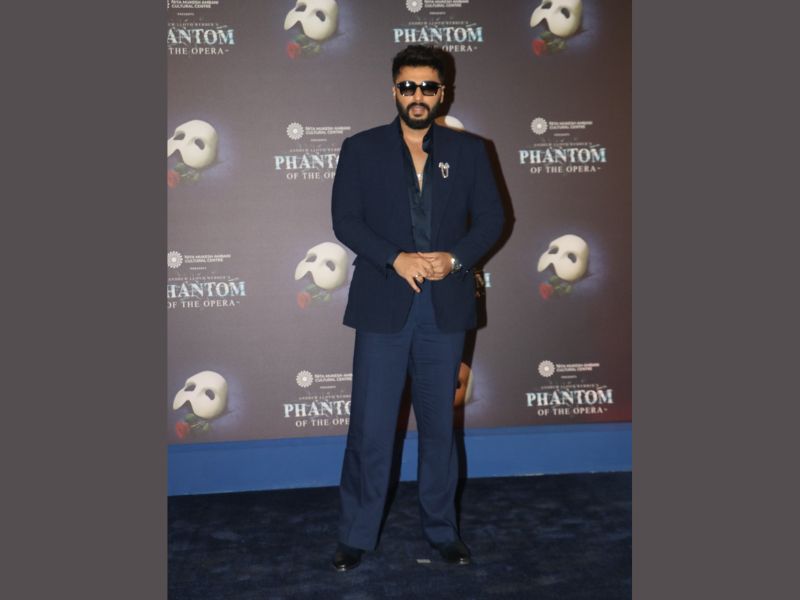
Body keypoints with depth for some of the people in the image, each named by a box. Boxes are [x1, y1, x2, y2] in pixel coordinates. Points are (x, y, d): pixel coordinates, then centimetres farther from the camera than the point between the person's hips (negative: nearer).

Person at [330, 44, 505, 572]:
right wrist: (396, 259, -16)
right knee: (371, 426, 1)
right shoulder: (361, 149, 4)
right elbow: (346, 220, -2)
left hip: (446, 303, 2)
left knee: (440, 423, 12)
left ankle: (442, 528, 27)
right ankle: (356, 535, 16)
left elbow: (491, 217, 6)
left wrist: (454, 258, -12)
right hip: (383, 303, -1)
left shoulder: (468, 151, 8)